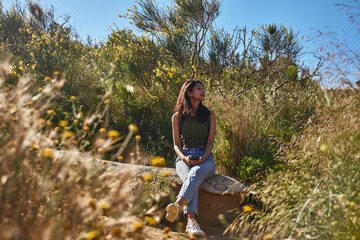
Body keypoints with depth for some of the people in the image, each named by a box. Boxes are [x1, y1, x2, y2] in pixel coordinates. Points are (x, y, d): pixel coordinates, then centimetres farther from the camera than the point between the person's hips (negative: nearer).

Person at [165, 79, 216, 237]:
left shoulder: (209, 115, 13)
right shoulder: (178, 116, 11)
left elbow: (210, 142, 5)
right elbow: (176, 144, 8)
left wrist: (202, 159, -15)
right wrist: (184, 158, -14)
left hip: (205, 158, 0)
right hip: (184, 157, 0)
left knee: (195, 173, -36)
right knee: (188, 178, -34)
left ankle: (178, 205, -61)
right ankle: (191, 221, -52)